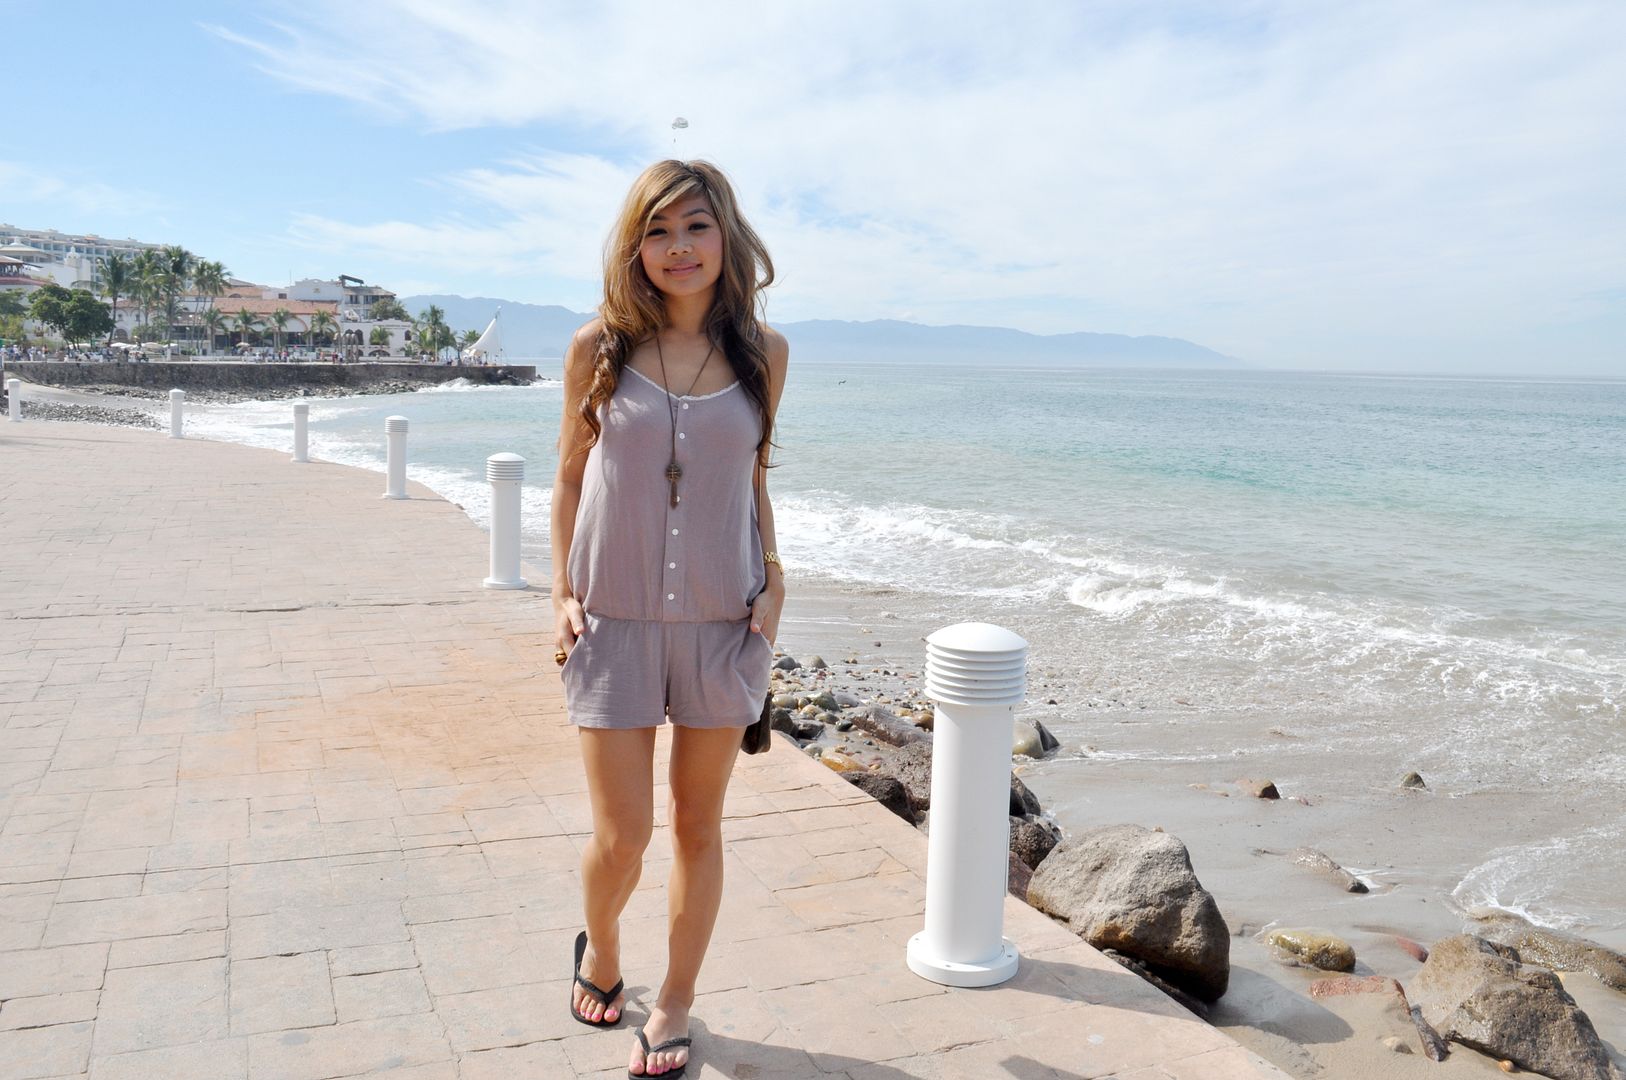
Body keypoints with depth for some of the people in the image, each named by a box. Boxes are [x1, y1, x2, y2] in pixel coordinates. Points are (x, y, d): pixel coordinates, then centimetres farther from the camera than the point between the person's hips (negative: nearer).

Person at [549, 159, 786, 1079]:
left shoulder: (764, 352, 2)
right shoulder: (600, 347, -2)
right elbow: (571, 477, 6)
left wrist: (773, 582, 1)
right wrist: (564, 593, 0)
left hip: (723, 618, 1)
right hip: (614, 619, -1)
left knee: (698, 825, 11)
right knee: (623, 836, 0)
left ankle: (675, 1006, 30)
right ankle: (600, 949, 35)